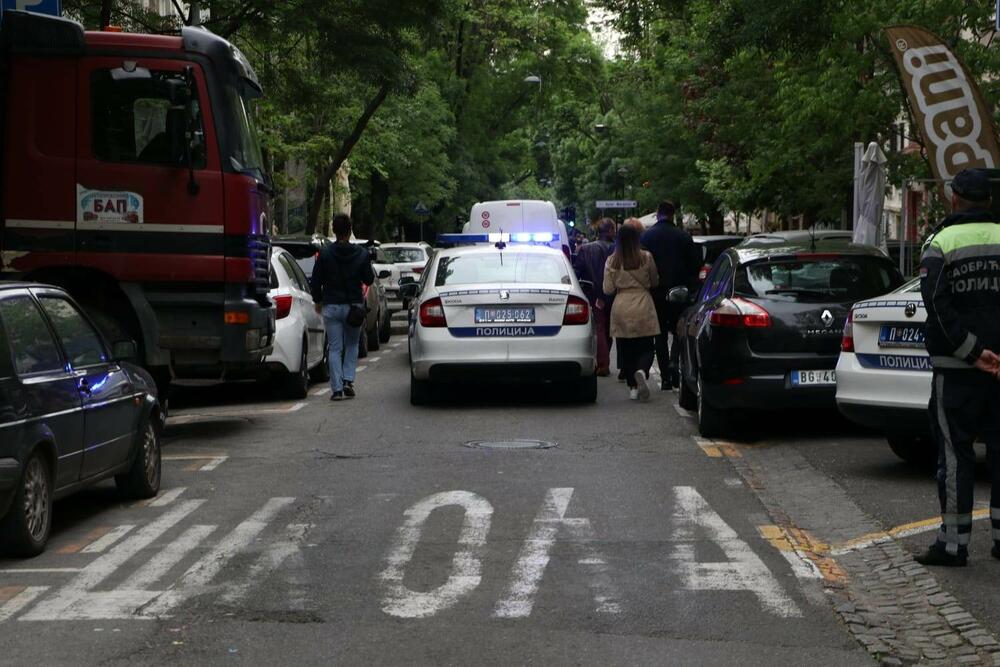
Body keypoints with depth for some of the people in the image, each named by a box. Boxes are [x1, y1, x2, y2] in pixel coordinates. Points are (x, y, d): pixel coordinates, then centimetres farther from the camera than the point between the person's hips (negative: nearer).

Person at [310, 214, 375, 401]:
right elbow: (369, 280, 4)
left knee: (334, 348, 4)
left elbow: (315, 281, -2)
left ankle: (337, 389, -1)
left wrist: (318, 301, 14)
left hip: (331, 306, -1)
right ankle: (348, 381, 2)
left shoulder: (325, 253, -6)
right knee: (352, 345, 17)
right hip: (354, 306, 1)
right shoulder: (361, 254, -4)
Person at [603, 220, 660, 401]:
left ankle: (632, 387, 8)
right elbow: (654, 282, 7)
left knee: (626, 350, 9)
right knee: (646, 347, 4)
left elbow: (608, 289, 0)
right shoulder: (646, 257, -5)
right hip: (643, 306, -1)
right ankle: (642, 371, -25)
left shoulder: (612, 261, -3)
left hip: (621, 308, 1)